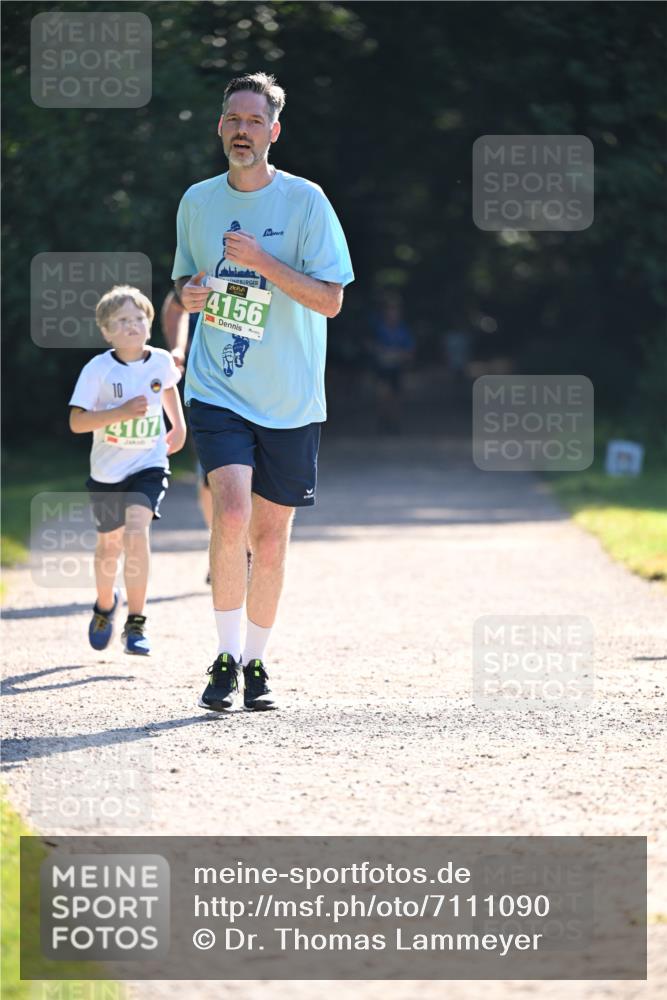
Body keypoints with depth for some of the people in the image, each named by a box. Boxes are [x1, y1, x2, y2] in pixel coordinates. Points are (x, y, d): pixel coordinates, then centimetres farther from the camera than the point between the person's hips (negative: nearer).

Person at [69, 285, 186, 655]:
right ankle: (105, 605, 46)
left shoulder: (161, 361, -6)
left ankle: (135, 624, -18)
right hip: (107, 469, 0)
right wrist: (121, 412, -29)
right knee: (109, 543, 16)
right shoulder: (98, 369, -15)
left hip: (149, 465, 0)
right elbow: (77, 421, -20)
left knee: (136, 531, -23)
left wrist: (179, 425, 19)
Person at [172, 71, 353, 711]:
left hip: (290, 401, -1)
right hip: (217, 389, 1)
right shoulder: (198, 202, 6)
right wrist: (189, 292, -4)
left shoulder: (305, 201, -4)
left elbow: (330, 299, -9)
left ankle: (255, 663, 23)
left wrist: (261, 261, -20)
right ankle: (226, 658, -7)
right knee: (231, 518, -20)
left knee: (269, 540, 5)